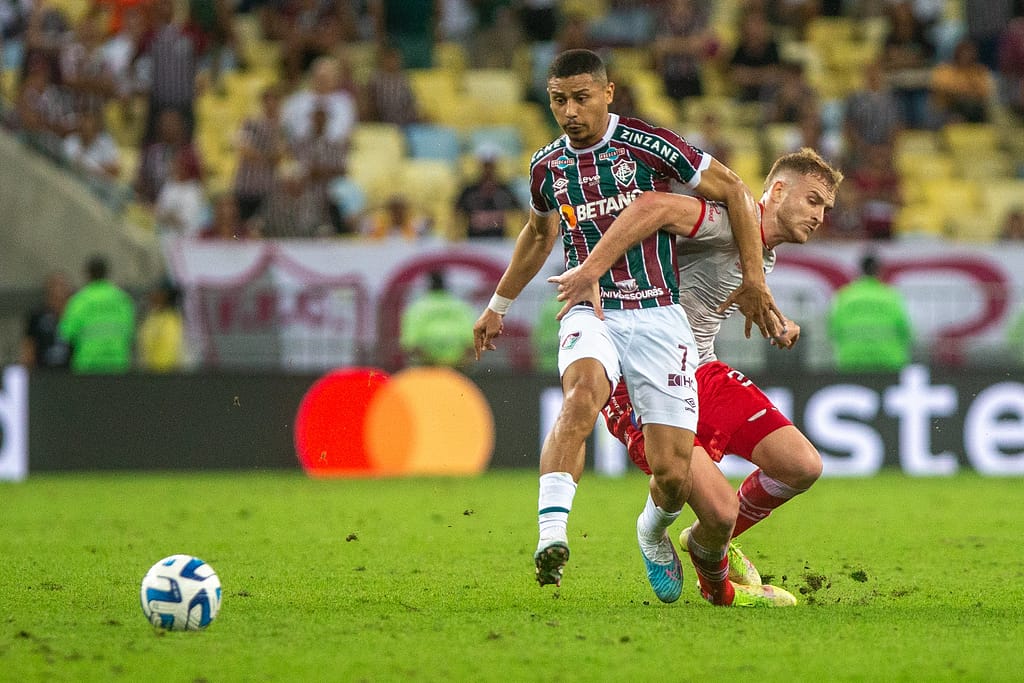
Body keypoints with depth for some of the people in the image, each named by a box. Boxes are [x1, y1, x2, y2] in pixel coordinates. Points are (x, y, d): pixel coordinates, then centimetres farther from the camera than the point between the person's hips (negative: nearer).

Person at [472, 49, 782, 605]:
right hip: (590, 314, 2)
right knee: (582, 393, -35)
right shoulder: (546, 168, 7)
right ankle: (551, 535, -46)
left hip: (657, 315, -2)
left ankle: (653, 533, 32)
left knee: (673, 475, -5)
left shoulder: (647, 144, -8)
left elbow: (733, 190, 0)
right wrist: (498, 305, 36)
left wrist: (753, 279, -2)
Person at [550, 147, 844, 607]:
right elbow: (653, 206, -34)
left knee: (802, 465, -3)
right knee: (720, 508, -20)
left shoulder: (765, 254, 13)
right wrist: (590, 271, -35)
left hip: (703, 371, 9)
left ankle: (713, 542, 22)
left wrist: (774, 322, 15)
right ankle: (717, 584, 15)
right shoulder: (733, 222, -18)